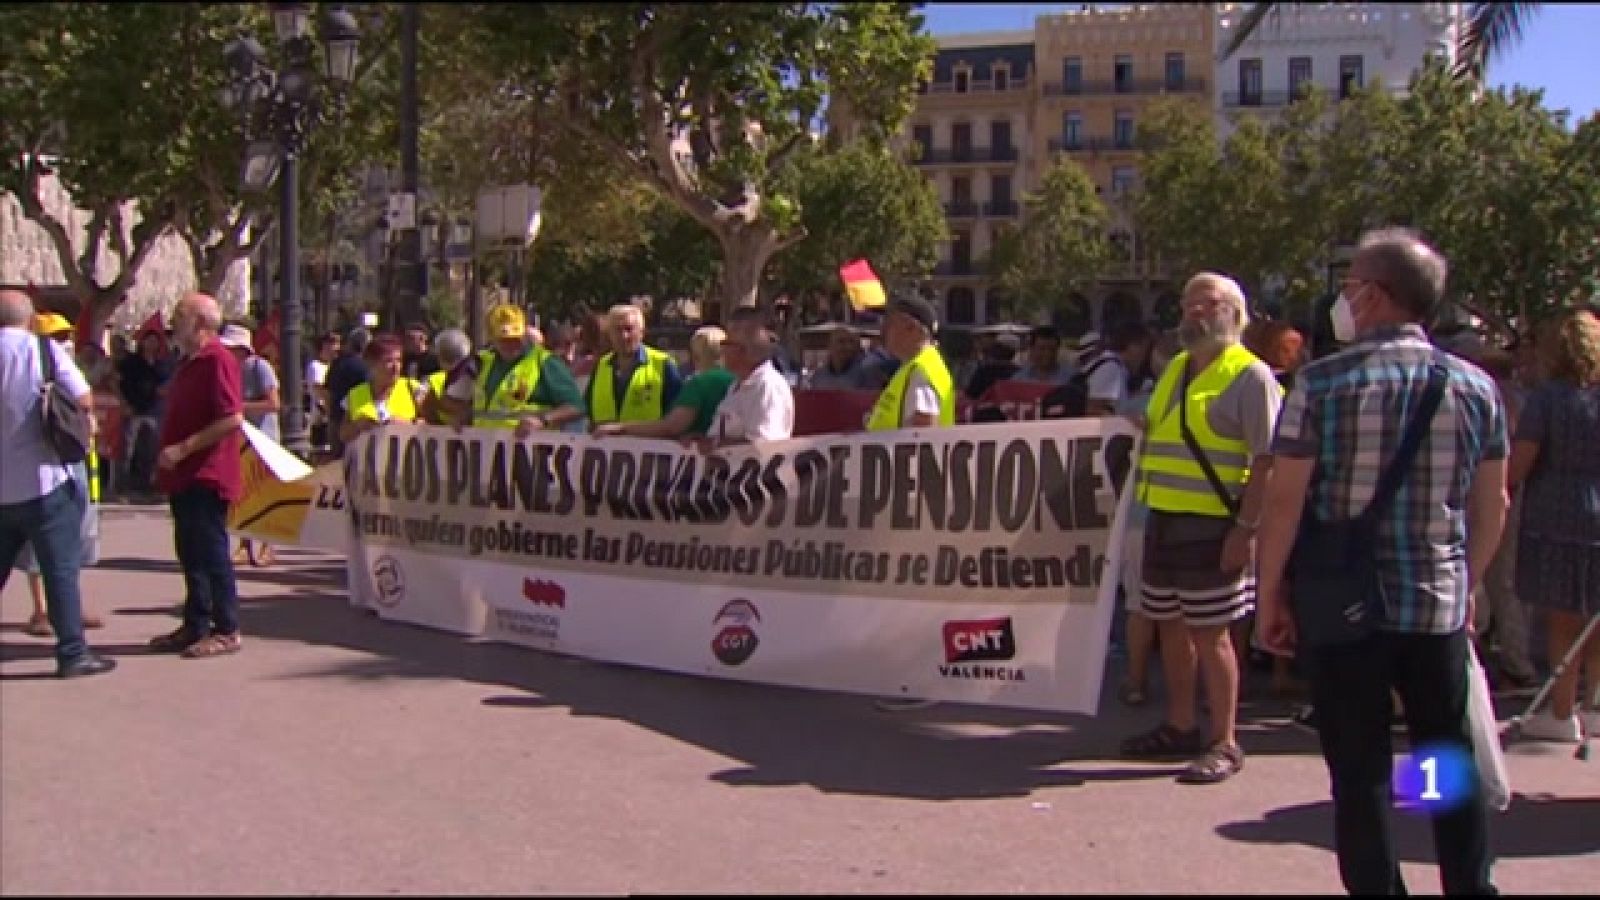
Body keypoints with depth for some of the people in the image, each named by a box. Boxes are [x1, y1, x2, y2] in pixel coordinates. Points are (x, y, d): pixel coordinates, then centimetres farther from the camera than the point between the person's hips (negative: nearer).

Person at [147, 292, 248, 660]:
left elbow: (232, 419, -24)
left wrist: (183, 448, -22)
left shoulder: (218, 360, -14)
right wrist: (168, 459, 17)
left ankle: (227, 631, 1)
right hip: (184, 476, 10)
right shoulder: (189, 362, 17)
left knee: (211, 552, -5)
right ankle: (195, 626, 20)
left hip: (206, 476, -10)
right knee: (190, 551, 13)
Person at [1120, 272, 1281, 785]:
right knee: (1170, 627, 14)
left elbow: (1266, 461, -14)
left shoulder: (1250, 375, -9)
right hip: (1163, 521, 8)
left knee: (1210, 634, -2)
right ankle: (1179, 727, 28)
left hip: (1212, 527, -8)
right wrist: (1148, 508, 16)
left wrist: (1246, 528, -20)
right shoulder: (1174, 370, 16)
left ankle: (1224, 744, 8)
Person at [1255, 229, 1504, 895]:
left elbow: (1284, 499, -11)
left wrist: (1271, 594, -2)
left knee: (1361, 768, 6)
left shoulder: (1322, 382, -10)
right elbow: (1491, 504, 8)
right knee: (1452, 762, 16)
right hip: (1439, 604, 3)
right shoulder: (1476, 386, 2)